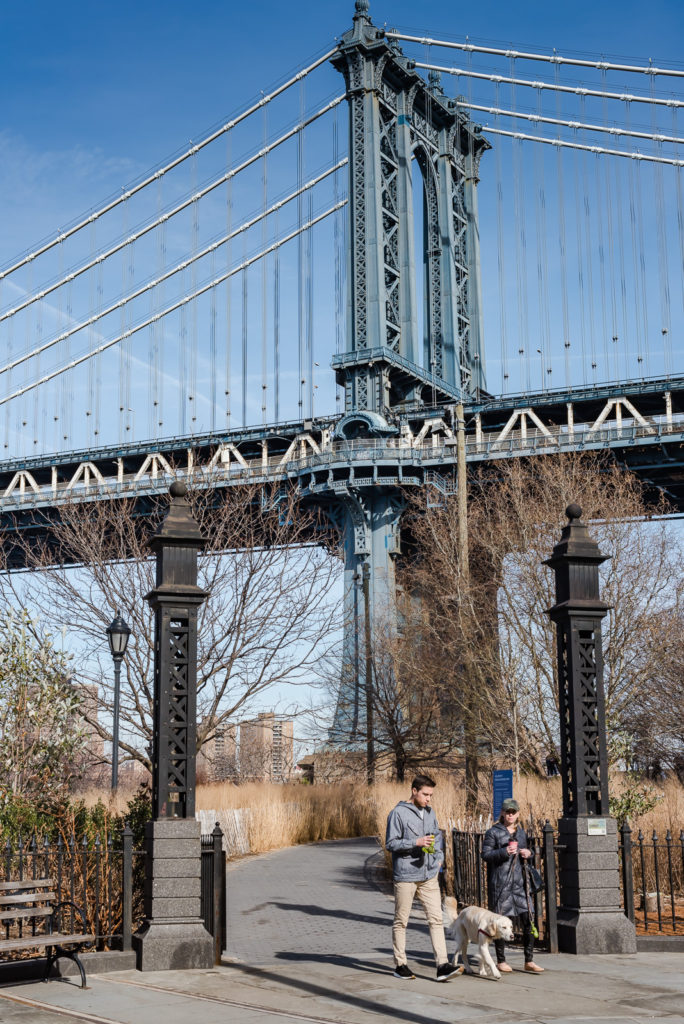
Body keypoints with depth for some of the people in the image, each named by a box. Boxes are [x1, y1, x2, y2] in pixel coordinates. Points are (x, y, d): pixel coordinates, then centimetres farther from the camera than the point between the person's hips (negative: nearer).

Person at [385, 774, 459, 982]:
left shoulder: (429, 812, 12)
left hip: (429, 876, 5)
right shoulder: (398, 813, -8)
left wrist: (439, 857, 10)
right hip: (405, 876, -5)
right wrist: (416, 843, -19)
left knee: (436, 919, -3)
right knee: (401, 922, 6)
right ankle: (400, 965, 16)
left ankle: (442, 965, -7)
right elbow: (390, 843, -10)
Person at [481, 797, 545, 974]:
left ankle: (529, 961, 6)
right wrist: (504, 852, -20)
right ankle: (501, 961, 13)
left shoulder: (521, 832, 15)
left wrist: (529, 853, 3)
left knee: (528, 921, -1)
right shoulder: (493, 832, -2)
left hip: (519, 882, 5)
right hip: (500, 882, -5)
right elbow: (485, 855, -6)